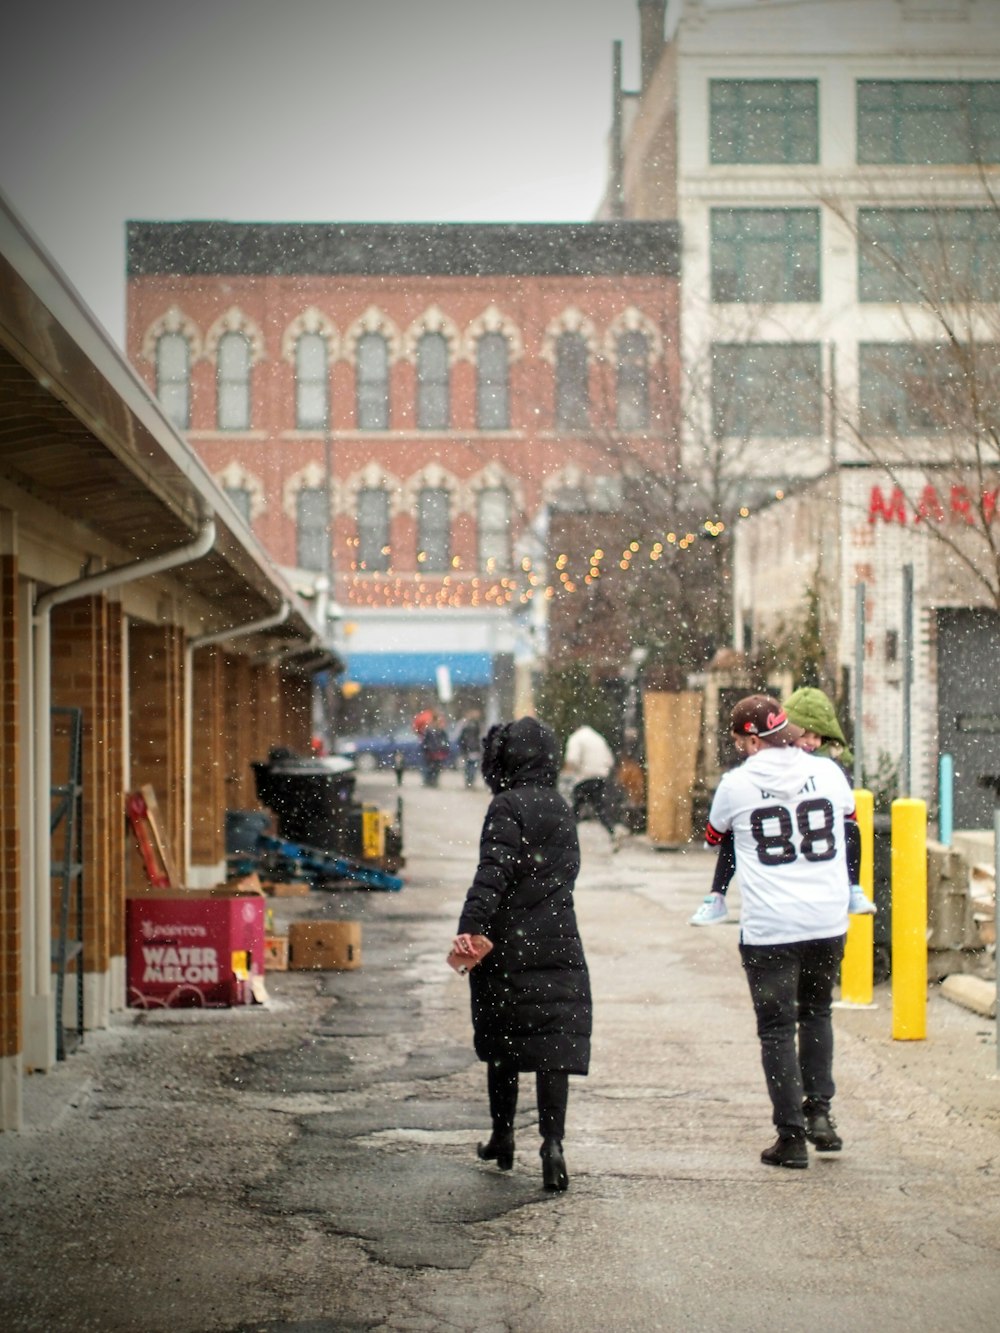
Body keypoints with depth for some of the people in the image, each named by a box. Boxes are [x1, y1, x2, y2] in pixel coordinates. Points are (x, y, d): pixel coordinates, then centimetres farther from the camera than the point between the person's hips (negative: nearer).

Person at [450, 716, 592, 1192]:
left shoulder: (507, 806, -11)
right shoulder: (560, 808, 12)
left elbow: (494, 872, -21)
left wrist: (470, 927, -27)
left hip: (508, 946, -5)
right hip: (558, 947, 5)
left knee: (501, 1044, 11)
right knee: (553, 1045, 1)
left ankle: (502, 1138, 23)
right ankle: (552, 1142, -11)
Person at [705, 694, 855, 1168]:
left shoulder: (736, 783, -6)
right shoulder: (827, 771, 0)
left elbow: (713, 836, 12)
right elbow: (850, 819, 21)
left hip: (769, 928, -3)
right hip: (828, 920, 3)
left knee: (777, 1027, 5)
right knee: (817, 1012, 23)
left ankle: (792, 1135, 5)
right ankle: (819, 1111, 15)